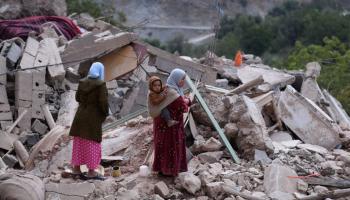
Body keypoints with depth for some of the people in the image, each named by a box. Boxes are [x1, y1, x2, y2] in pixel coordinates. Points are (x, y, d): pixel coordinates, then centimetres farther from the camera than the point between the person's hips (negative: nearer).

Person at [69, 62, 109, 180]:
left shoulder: (82, 82, 2)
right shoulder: (101, 84, -14)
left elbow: (78, 98, 11)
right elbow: (103, 102, -18)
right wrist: (105, 114, -2)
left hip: (81, 115, 6)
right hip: (94, 117, -6)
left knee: (79, 142, 13)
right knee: (92, 144, 1)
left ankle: (76, 168, 19)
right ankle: (91, 172, 3)